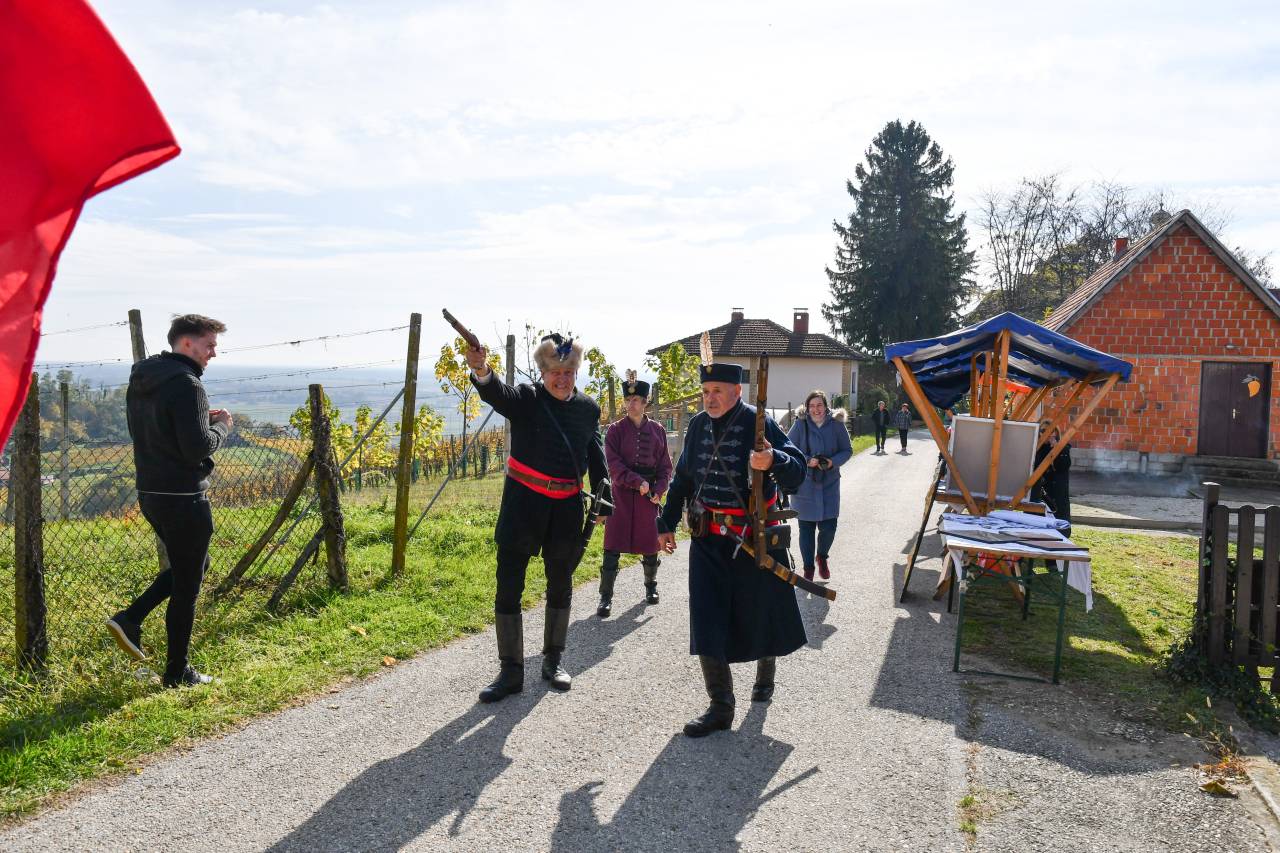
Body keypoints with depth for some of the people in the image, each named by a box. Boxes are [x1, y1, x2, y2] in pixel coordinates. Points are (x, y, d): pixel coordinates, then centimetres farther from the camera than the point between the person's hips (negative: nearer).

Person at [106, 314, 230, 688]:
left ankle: (130, 618, 15)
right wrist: (220, 426, -5)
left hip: (149, 493, 9)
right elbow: (198, 448, -24)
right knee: (187, 584, 4)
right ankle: (178, 672, 15)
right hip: (183, 496, -9)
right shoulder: (186, 384, -19)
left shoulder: (140, 380, 11)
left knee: (189, 565, 27)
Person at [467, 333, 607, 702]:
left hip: (566, 507, 3)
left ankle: (553, 661, 31)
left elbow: (596, 456, 13)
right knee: (508, 585, -2)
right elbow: (497, 393, -28)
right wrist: (481, 370, -49)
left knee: (560, 585, 14)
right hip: (523, 503, -3)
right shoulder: (526, 399, -6)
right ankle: (511, 671, 11)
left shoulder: (588, 408, 5)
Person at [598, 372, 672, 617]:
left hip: (650, 494, 2)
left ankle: (651, 585, 34)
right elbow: (614, 464, -10)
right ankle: (606, 597, 2)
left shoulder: (657, 430, 4)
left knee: (650, 542, 11)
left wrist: (659, 490, -8)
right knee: (613, 546, -4)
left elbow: (665, 465, 7)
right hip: (622, 493, -2)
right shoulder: (615, 430, -2)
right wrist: (638, 482, -19)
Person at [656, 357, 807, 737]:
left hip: (755, 539, -3)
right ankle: (721, 707, 7)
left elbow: (797, 473, -20)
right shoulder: (698, 425, 2)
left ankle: (765, 673, 45)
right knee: (708, 624, -3)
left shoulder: (759, 425, -13)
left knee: (762, 614, 13)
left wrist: (774, 461, -42)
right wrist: (666, 524, 15)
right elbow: (681, 480, 14)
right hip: (708, 541, 4)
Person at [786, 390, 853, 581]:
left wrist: (833, 462, -14)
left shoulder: (837, 424, -3)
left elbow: (847, 450, 5)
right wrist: (807, 461, -17)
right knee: (806, 528, 3)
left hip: (829, 484, 1)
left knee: (828, 526, -1)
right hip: (804, 484, -1)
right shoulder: (800, 424, -6)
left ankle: (822, 557, 31)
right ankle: (808, 568, 19)